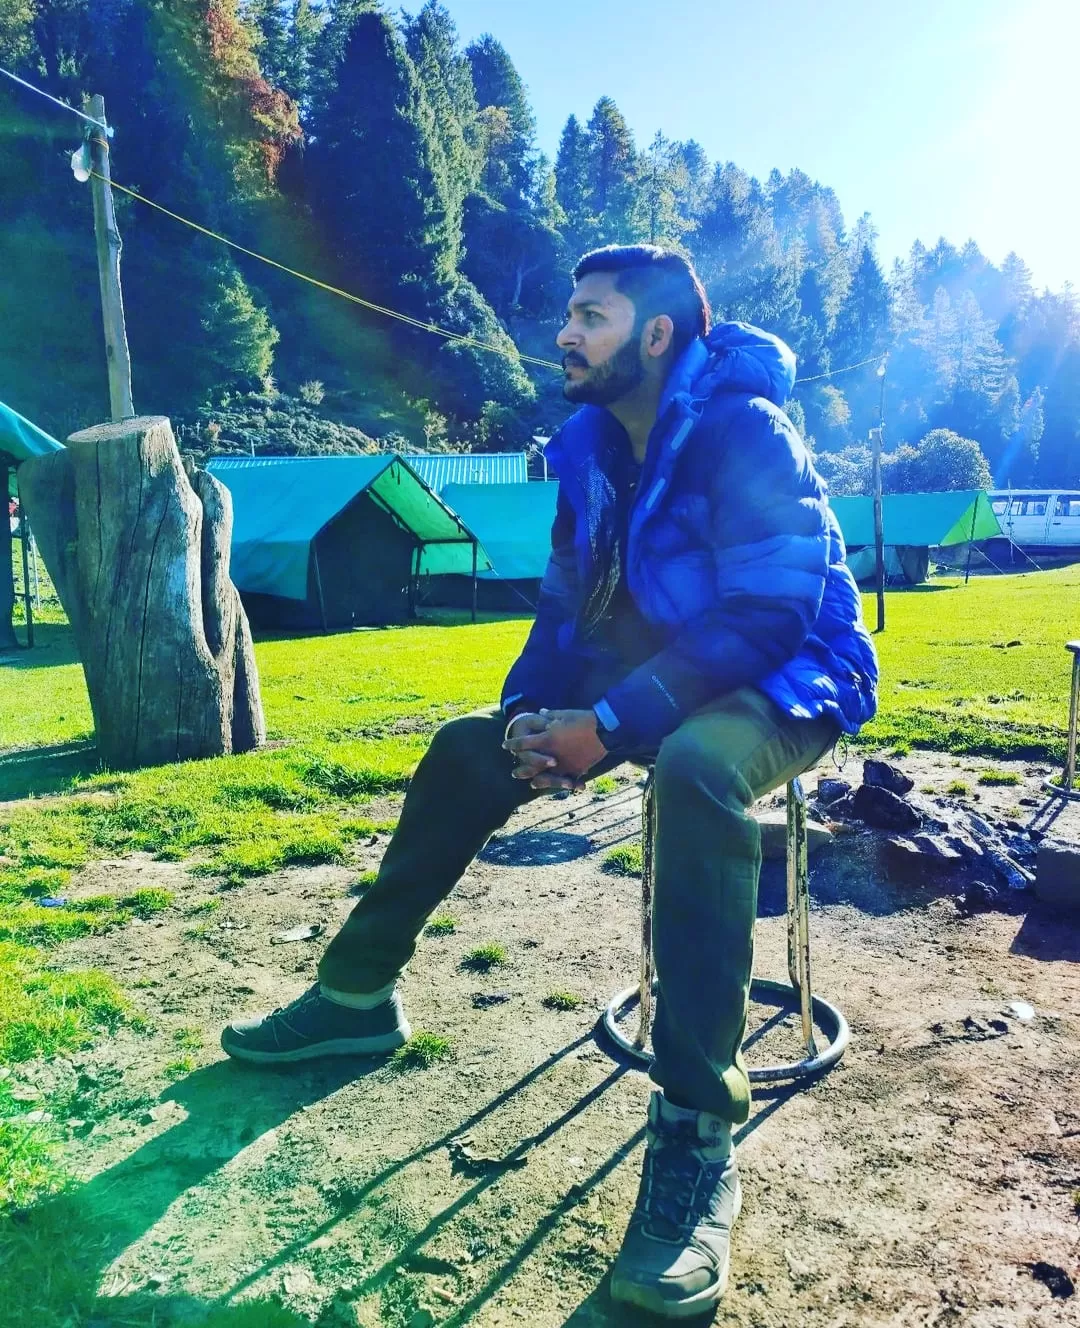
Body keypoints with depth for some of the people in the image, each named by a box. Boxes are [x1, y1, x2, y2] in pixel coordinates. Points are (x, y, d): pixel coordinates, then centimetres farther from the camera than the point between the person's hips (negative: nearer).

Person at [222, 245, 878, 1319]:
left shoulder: (745, 430, -19)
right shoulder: (593, 446, 4)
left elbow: (775, 608, -27)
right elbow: (568, 601, 10)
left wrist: (611, 724, -29)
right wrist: (530, 712, -8)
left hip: (785, 679, -7)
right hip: (650, 679, 8)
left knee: (696, 770, -41)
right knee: (468, 747, 1)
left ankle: (698, 1137, -33)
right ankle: (356, 995, 16)